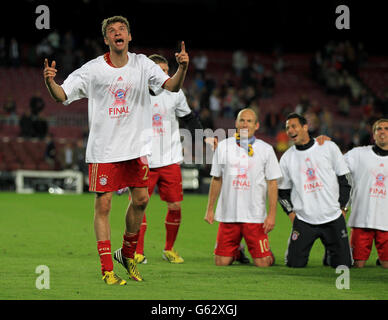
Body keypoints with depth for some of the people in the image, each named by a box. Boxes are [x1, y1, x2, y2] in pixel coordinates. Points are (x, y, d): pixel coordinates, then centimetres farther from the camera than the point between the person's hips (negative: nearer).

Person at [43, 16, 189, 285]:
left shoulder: (142, 64, 1)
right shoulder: (92, 70, -6)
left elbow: (172, 86, -6)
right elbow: (62, 95, -5)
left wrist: (183, 67, -26)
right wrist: (50, 81, -26)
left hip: (136, 146, 3)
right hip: (103, 149, -3)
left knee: (140, 200, 5)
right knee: (103, 205, -5)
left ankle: (128, 254, 29)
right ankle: (107, 269, 2)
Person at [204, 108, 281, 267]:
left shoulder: (266, 149, 2)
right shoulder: (223, 146, 6)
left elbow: (272, 183, 1)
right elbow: (216, 180, 13)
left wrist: (272, 214, -6)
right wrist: (210, 209, 10)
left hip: (255, 216, -2)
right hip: (227, 215, 2)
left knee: (262, 263, -7)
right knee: (221, 262, -1)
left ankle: (268, 254, 28)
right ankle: (237, 251, 32)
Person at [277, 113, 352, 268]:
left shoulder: (329, 147, 2)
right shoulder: (286, 158, 6)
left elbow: (344, 179, 6)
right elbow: (283, 191, 14)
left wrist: (342, 207, 0)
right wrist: (291, 212, 1)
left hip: (333, 218, -1)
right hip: (303, 220, 1)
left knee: (343, 264, -3)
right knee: (295, 264, -8)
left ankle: (329, 255, 29)